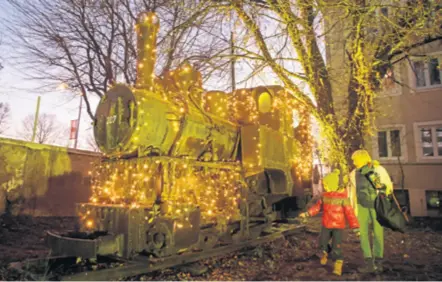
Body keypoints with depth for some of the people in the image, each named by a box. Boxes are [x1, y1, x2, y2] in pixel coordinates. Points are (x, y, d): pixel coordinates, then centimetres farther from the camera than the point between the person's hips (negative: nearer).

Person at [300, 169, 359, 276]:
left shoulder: (343, 197, -16)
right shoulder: (324, 196, 0)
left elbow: (349, 212, -16)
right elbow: (317, 206, 9)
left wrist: (355, 227, -17)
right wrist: (307, 213, 3)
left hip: (338, 226, -5)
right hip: (326, 225, 5)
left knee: (336, 246, -10)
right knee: (322, 242, 15)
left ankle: (338, 264, 8)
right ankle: (325, 253, 44)